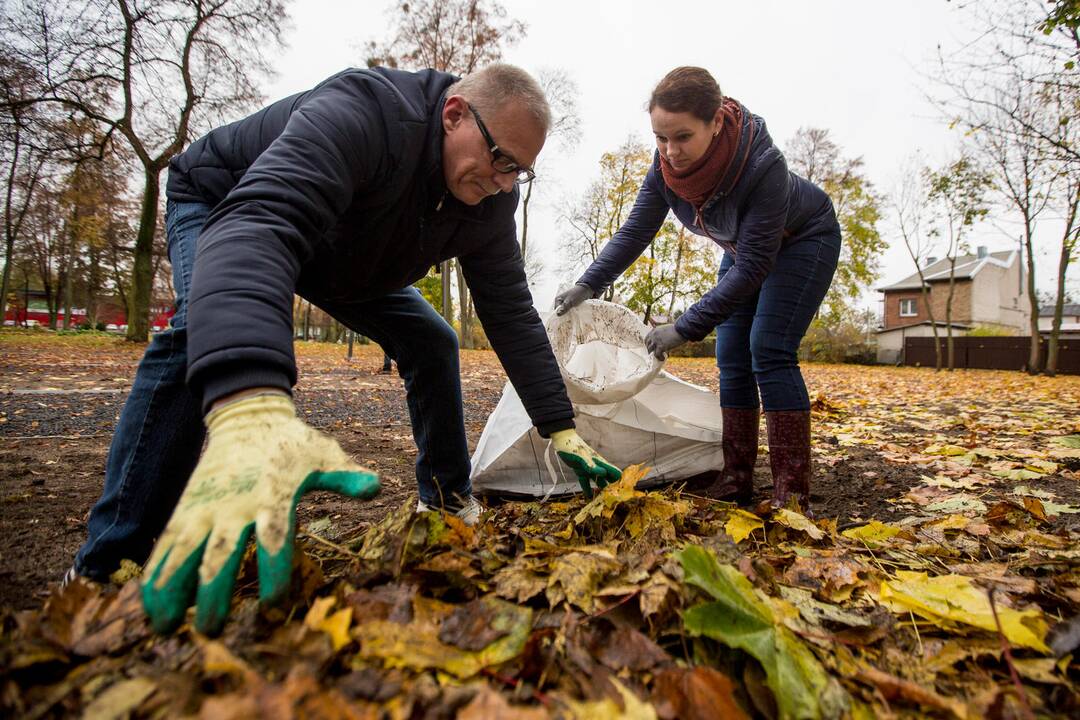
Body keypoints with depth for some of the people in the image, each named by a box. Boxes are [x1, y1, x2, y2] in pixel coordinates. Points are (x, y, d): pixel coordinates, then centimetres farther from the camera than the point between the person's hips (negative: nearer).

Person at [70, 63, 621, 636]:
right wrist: (252, 410, -76)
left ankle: (447, 500, 9)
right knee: (209, 329, -36)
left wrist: (561, 431, -19)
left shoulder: (490, 202, -19)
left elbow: (512, 315, -16)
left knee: (431, 341, -6)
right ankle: (113, 565, -26)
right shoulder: (359, 112, -42)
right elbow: (259, 222, -58)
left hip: (346, 257, 6)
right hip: (224, 205, -5)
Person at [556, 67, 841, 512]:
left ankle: (792, 491, -14)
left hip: (804, 240, -6)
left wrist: (685, 329, -37)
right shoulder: (667, 162, -23)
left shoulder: (762, 165, -39)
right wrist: (588, 285, -23)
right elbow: (636, 230, -13)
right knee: (731, 357, -1)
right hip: (744, 247, 6)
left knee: (769, 351, -19)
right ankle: (736, 479, 5)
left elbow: (753, 270, -36)